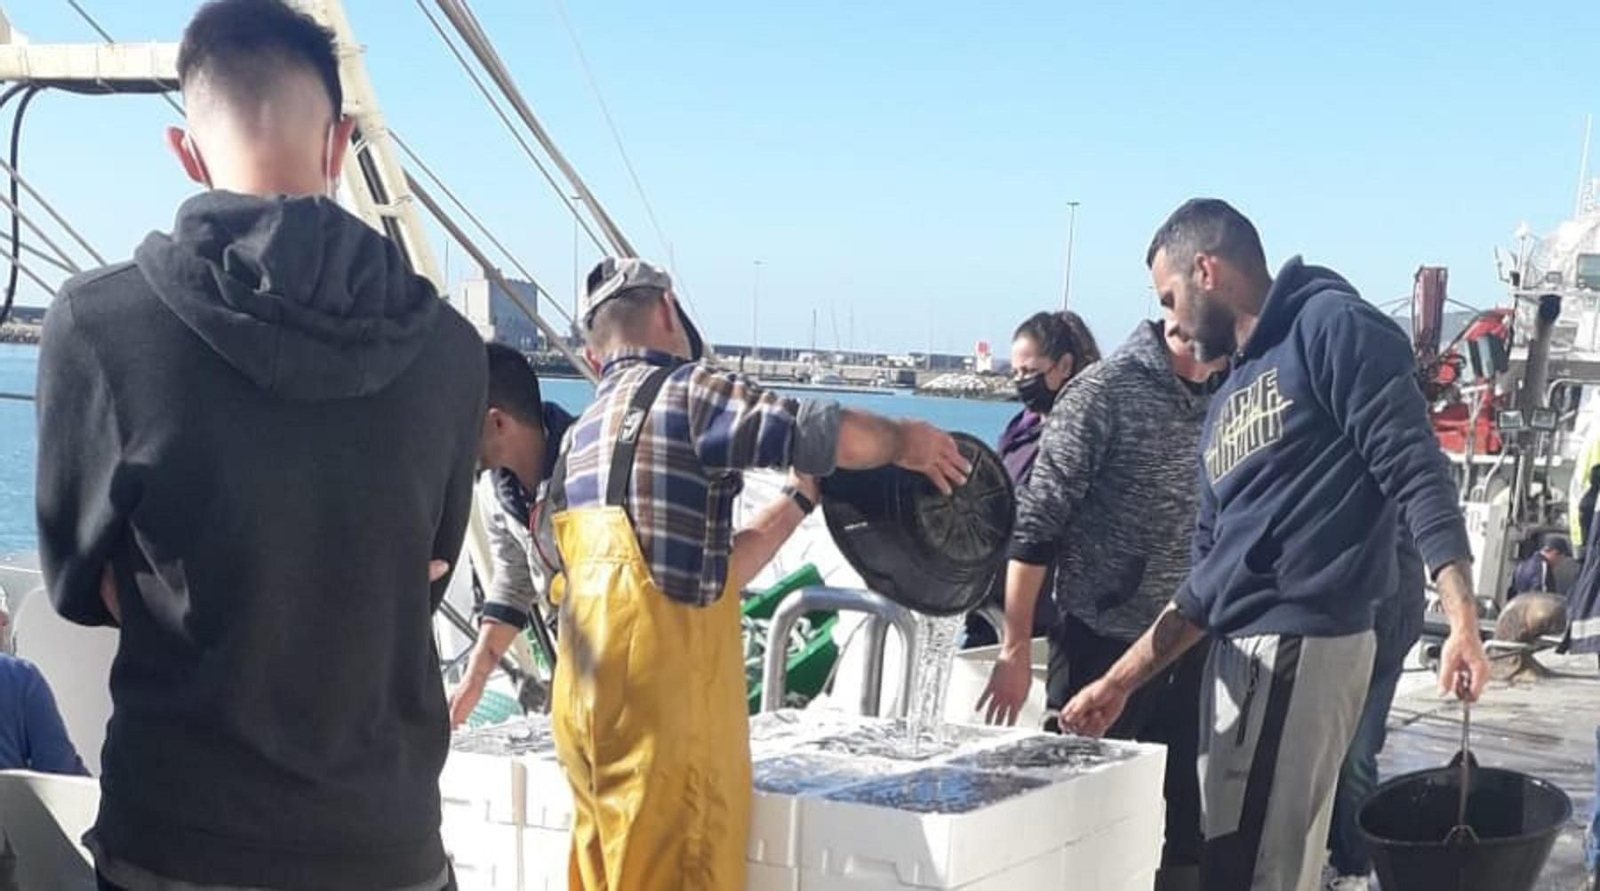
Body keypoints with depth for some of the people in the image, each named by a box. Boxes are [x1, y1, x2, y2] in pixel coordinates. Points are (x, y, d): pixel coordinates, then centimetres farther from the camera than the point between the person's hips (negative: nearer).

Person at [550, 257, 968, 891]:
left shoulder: (582, 438, 19)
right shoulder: (683, 393, -6)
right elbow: (823, 434, -19)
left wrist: (801, 497, 24)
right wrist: (902, 439, 2)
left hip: (586, 697, 9)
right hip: (662, 699, -9)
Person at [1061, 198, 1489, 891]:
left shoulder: (1331, 326, -3)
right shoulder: (1227, 399, 22)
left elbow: (1416, 472, -12)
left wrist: (1463, 622, -22)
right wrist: (1120, 681, 20)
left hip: (1301, 644, -9)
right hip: (1236, 650, 9)